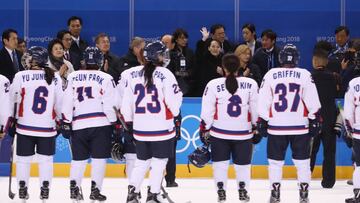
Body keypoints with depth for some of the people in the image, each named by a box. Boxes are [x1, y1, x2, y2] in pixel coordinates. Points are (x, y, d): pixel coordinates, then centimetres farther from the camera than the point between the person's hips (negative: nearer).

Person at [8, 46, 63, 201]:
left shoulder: (20, 76, -9)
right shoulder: (55, 78, -3)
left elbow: (12, 100, -1)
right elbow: (59, 103, 2)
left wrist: (10, 118, 14)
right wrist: (61, 120, 18)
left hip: (25, 126, -1)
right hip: (47, 126, 1)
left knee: (23, 158, 9)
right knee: (46, 159, 10)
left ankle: (22, 188, 11)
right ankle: (45, 189, 8)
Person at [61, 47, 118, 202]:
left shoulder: (73, 77, 8)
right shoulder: (106, 78, 1)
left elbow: (67, 102, 4)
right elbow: (110, 105, -3)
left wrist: (66, 123, 9)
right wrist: (115, 125, 4)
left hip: (78, 124, 3)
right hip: (101, 123, -3)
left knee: (79, 158, 12)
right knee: (99, 158, 2)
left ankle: (74, 188, 2)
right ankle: (95, 189, -3)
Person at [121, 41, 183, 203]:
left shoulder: (133, 74, 2)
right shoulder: (164, 74, -11)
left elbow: (126, 103, 6)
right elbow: (173, 101, -10)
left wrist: (129, 123, 16)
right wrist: (176, 116, 12)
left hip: (140, 128, 4)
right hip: (162, 127, -4)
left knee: (142, 161, 17)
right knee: (159, 162, 6)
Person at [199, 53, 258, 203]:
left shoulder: (213, 85, -10)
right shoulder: (251, 84, -7)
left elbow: (207, 112, -6)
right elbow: (256, 109, 0)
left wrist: (204, 130, 4)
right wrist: (257, 127, 13)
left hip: (219, 133, -1)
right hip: (243, 133, 1)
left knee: (220, 162, 12)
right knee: (243, 163, 15)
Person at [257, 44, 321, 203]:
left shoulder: (270, 75, -1)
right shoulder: (304, 75, -3)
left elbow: (263, 102, 1)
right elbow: (312, 102, -4)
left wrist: (262, 122, 8)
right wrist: (315, 120, 4)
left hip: (276, 126, 0)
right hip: (300, 126, 0)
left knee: (275, 161, 10)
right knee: (302, 161, 8)